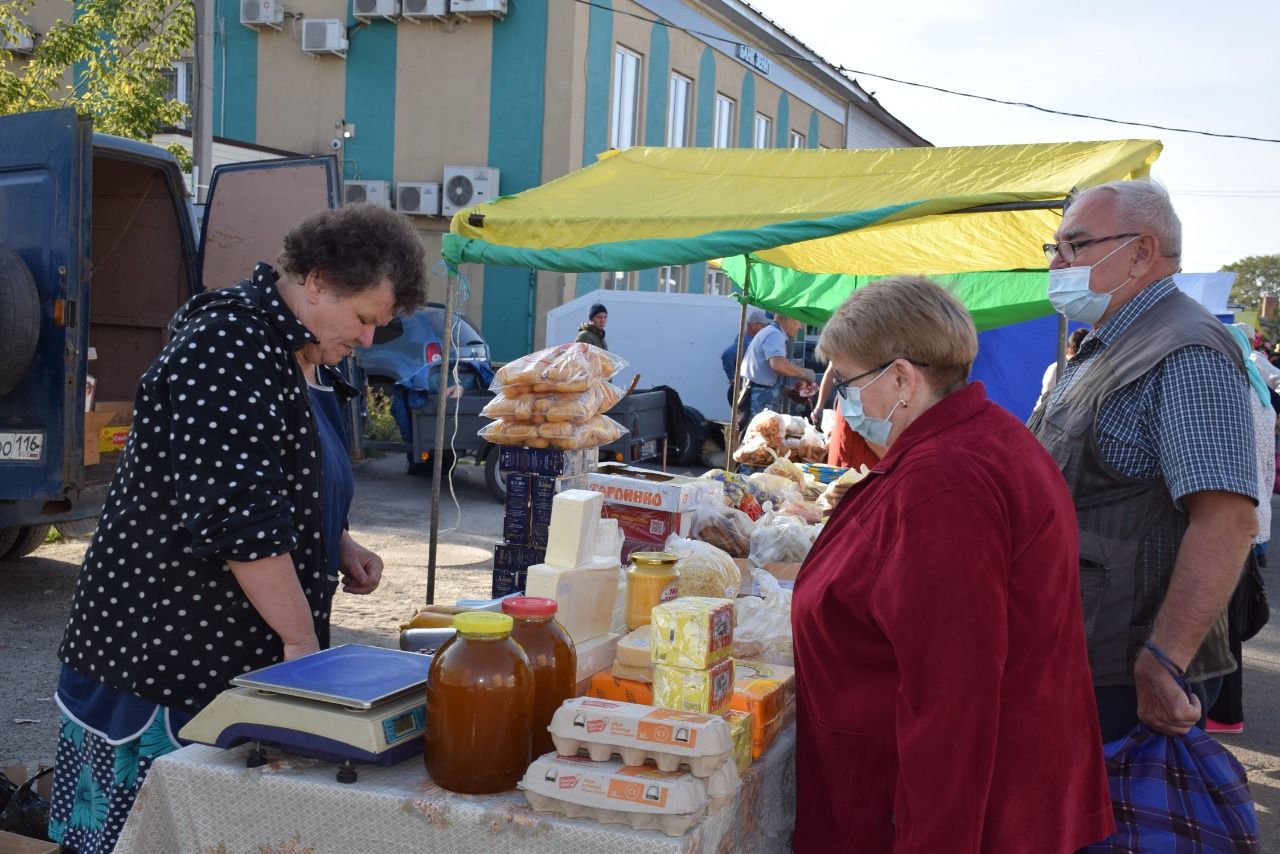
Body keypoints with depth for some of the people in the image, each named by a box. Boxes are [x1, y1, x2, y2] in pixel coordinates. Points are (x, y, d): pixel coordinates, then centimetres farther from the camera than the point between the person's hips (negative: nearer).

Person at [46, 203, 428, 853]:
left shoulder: (307, 356, 11)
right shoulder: (229, 351, -20)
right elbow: (235, 517, -26)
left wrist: (338, 547, 8)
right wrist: (303, 640, -21)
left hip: (247, 653, 9)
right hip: (162, 646, -9)